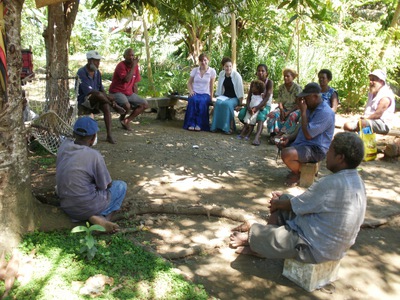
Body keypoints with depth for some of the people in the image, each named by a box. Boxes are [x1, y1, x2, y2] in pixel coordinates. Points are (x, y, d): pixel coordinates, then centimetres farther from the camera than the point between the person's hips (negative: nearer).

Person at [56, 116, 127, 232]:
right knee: (121, 186, 14)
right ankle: (104, 218, 1)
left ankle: (93, 216, 4)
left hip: (67, 207, 6)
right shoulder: (94, 155, -20)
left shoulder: (64, 146, -3)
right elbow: (107, 185, -6)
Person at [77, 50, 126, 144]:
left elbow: (101, 89, 11)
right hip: (84, 100, -6)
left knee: (106, 106, -28)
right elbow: (88, 91, -23)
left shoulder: (97, 73, 8)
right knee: (98, 94, -38)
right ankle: (116, 107, -14)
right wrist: (107, 97, -27)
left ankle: (109, 135, -31)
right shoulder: (81, 73, -14)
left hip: (96, 100, 6)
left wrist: (106, 96, -13)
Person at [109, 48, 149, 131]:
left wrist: (135, 98, 7)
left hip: (129, 93, 7)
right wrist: (133, 66, -25)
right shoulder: (121, 65, -15)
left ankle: (127, 120, 0)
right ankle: (122, 118, 2)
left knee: (145, 104, -5)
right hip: (117, 92, -7)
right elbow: (126, 80, -31)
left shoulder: (135, 66, 6)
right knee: (127, 106, -34)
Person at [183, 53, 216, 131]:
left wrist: (211, 97, -6)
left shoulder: (212, 71, 1)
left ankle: (199, 124, -30)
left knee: (202, 101, -37)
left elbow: (212, 86, 1)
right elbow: (189, 83, 11)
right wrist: (191, 91, -8)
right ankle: (191, 123, -30)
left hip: (205, 94, -1)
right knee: (193, 100, -35)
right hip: (195, 93, 1)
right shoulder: (194, 70, 6)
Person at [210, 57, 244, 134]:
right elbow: (219, 88, 11)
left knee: (227, 104, -35)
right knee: (218, 103, -29)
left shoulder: (236, 75, -12)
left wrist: (240, 102, -12)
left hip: (234, 98, -4)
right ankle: (216, 126, -21)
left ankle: (230, 127, -25)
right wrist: (218, 97, 6)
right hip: (224, 96, 4)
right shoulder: (221, 74, 3)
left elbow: (240, 90, -10)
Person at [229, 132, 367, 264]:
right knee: (284, 199, 15)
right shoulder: (356, 180, 1)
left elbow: (293, 205, -16)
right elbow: (311, 201, 12)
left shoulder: (332, 184, -29)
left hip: (314, 250, -10)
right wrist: (281, 200, 11)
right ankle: (261, 246, 22)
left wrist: (276, 203, 5)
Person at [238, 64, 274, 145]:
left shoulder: (269, 82, -10)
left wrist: (257, 107, -33)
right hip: (254, 104, 5)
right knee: (241, 114, -21)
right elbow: (249, 97, -4)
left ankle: (257, 137, -57)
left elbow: (267, 98, -20)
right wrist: (248, 107, -26)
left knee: (260, 116, -37)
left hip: (265, 105, -4)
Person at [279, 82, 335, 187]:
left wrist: (303, 111, -22)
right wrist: (289, 137, 0)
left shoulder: (325, 112, -23)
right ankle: (296, 168, 23)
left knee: (286, 154, -29)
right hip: (302, 142, 10)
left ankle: (298, 173, 2)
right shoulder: (310, 108, 9)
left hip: (316, 149, -10)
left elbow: (308, 134, -28)